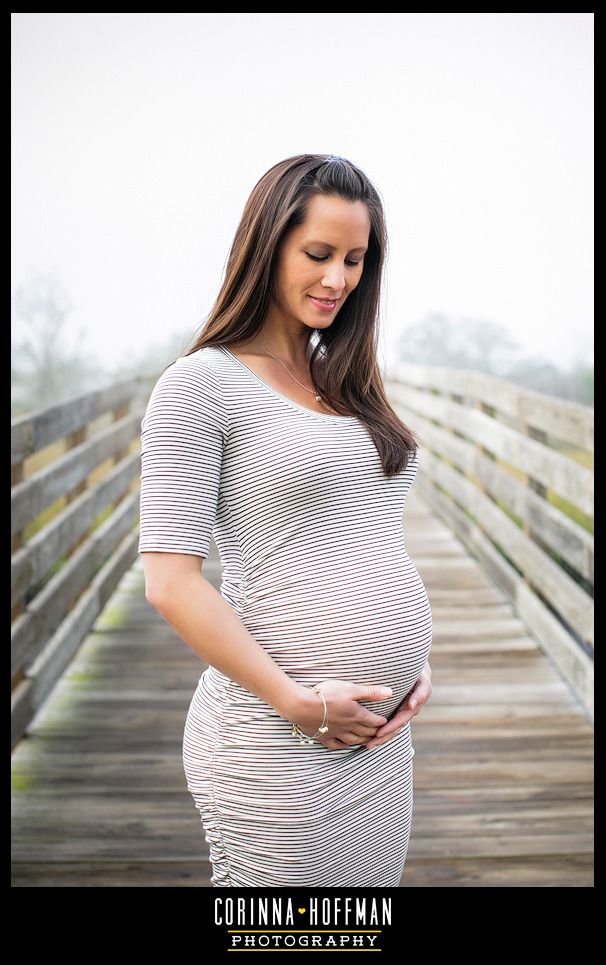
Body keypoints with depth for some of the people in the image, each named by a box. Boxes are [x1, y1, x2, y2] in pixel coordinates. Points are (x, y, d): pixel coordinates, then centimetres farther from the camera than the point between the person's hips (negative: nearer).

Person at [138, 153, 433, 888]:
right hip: (278, 744, -7)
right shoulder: (201, 385, -9)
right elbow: (170, 583, -14)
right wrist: (295, 702, -15)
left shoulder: (344, 383, 12)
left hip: (383, 736, 7)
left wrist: (415, 658, 5)